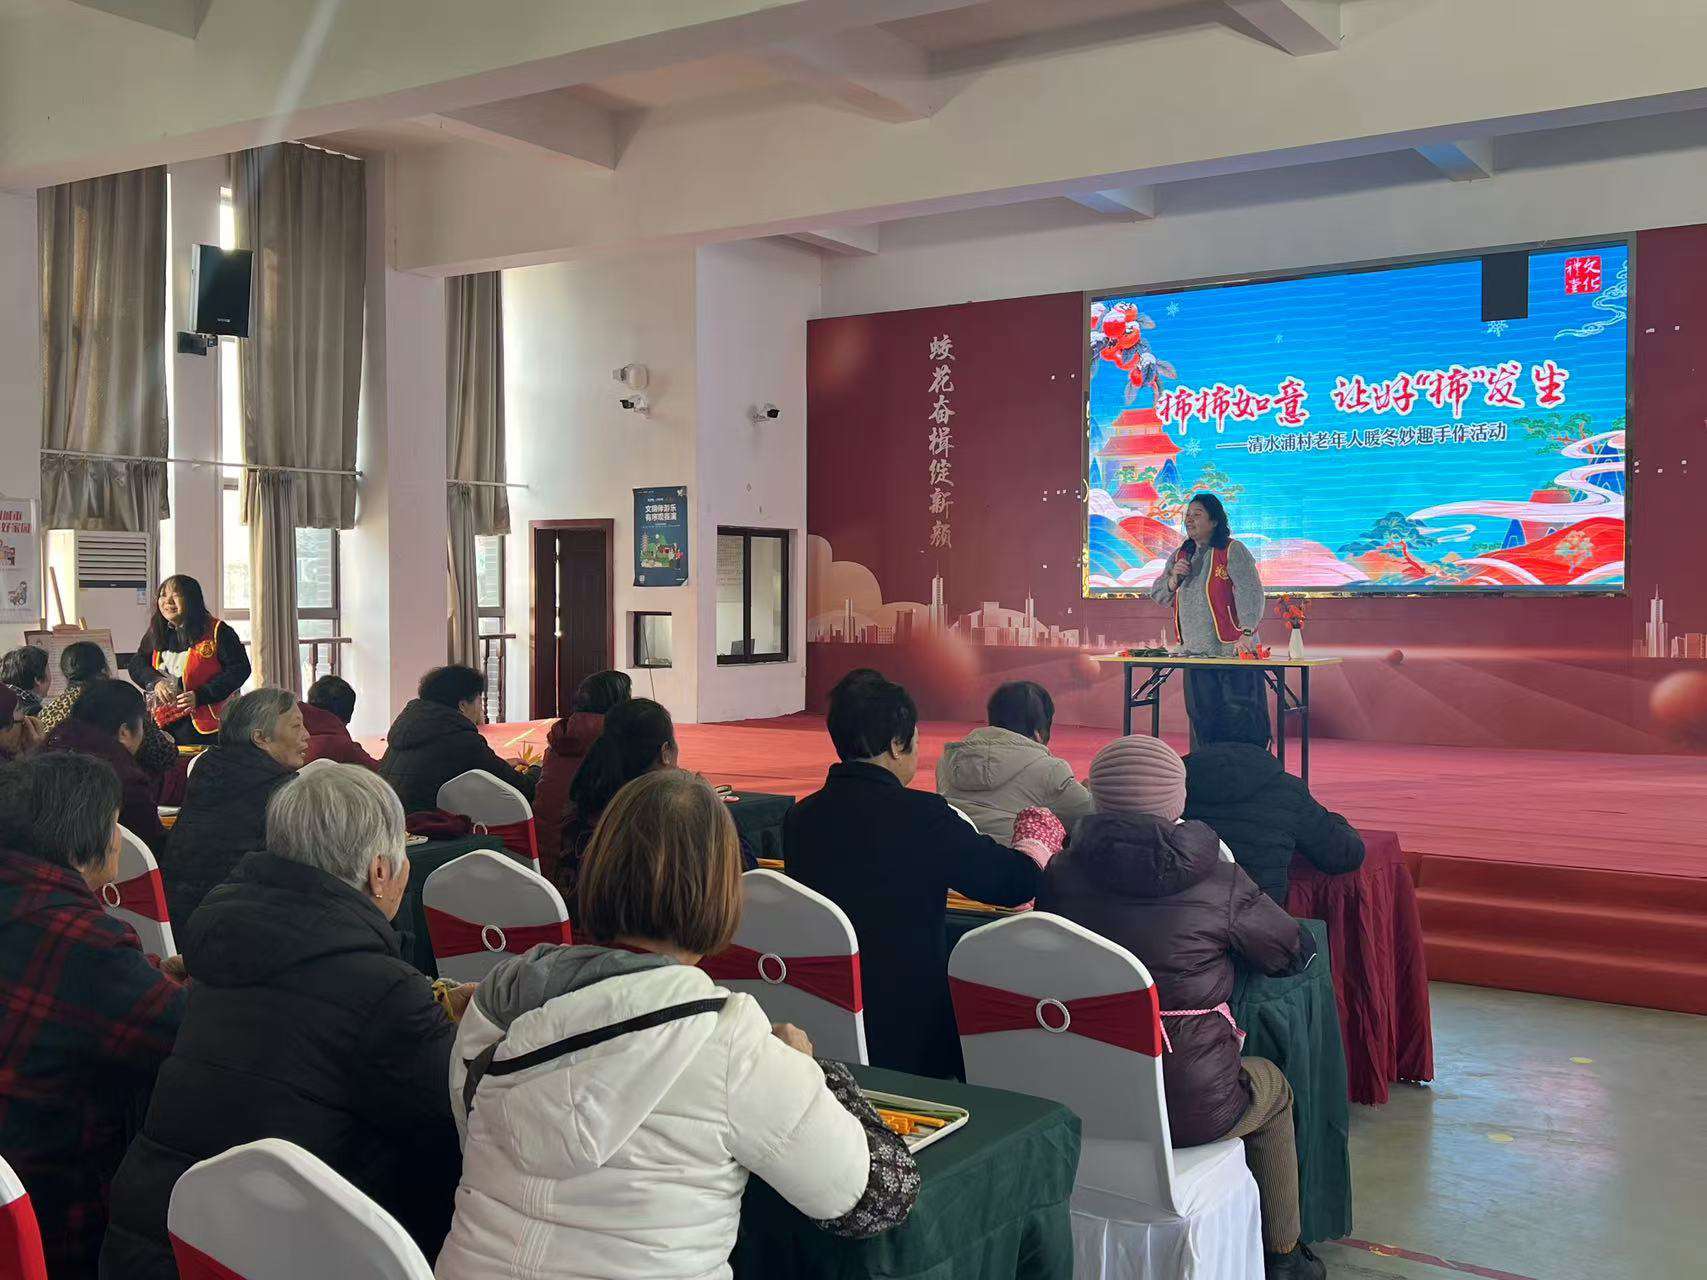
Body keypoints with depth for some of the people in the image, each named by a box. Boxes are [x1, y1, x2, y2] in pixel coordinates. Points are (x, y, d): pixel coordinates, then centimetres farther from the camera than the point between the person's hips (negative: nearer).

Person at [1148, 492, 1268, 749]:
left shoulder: (1233, 551, -6)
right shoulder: (1180, 555, 15)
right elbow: (1157, 596, 18)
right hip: (1194, 654, 6)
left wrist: (1246, 633, -28)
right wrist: (1173, 578, -3)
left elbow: (1250, 593, -17)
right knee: (1200, 720, 9)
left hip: (1232, 652, -6)